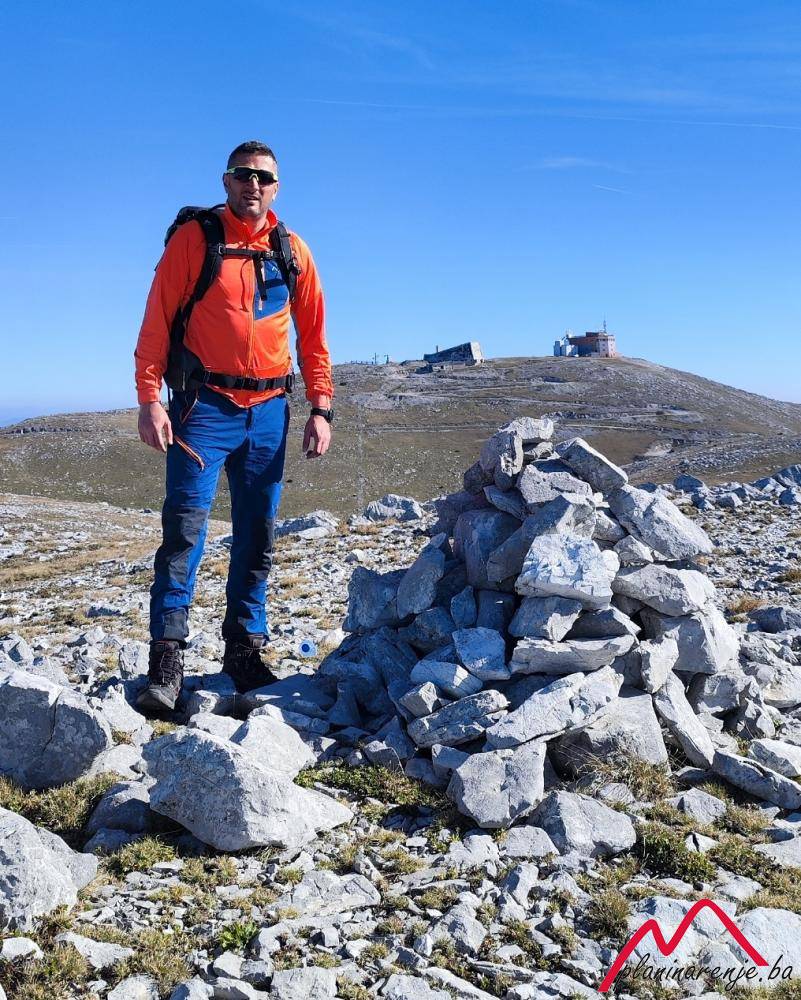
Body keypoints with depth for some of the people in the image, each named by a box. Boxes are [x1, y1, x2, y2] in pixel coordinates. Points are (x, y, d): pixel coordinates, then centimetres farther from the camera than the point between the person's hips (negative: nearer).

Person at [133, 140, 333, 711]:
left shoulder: (292, 251, 9)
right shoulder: (193, 238, 0)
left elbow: (313, 336, 12)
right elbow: (157, 323, -3)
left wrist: (321, 408, 4)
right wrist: (149, 399, -13)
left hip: (268, 411, 4)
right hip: (204, 406, -3)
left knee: (258, 537, 7)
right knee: (185, 529, -9)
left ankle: (245, 649, 18)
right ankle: (167, 658, -4)